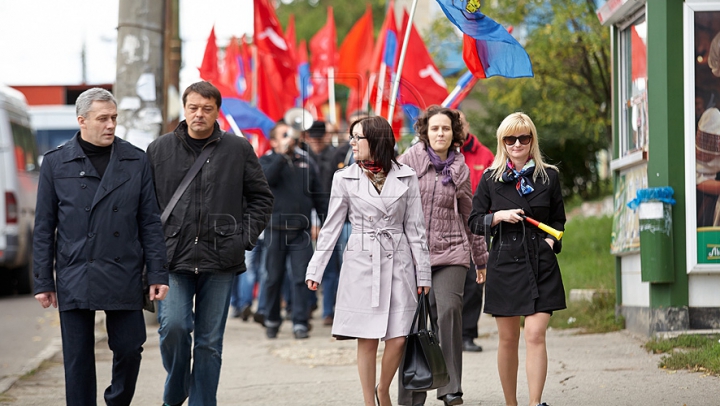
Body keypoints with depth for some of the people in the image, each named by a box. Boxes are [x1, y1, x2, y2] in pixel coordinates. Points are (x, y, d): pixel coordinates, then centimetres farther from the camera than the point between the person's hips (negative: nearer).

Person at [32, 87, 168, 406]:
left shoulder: (137, 162, 6)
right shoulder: (56, 163, 4)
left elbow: (150, 222, 6)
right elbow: (44, 227, 5)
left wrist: (157, 273, 0)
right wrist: (43, 281, 1)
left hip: (123, 277, 1)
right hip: (74, 280, -1)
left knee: (129, 349, 1)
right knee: (78, 358, 3)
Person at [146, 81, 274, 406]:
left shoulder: (238, 150, 5)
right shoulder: (159, 150, 6)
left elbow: (261, 197, 13)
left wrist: (246, 236, 2)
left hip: (220, 260, 0)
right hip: (174, 259, 0)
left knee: (210, 340, 4)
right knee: (174, 325, -14)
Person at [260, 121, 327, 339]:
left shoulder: (306, 161, 14)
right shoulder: (267, 161, 6)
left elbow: (318, 194, 16)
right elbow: (268, 176, -19)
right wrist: (283, 153, -18)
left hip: (301, 230, 2)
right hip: (276, 229, -2)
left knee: (301, 278, -5)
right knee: (274, 277, 5)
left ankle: (300, 323, -5)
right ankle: (272, 320, 20)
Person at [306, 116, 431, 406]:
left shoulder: (406, 177, 4)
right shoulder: (345, 178, 4)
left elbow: (415, 228, 6)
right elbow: (331, 228, 7)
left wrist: (422, 273, 5)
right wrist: (315, 270, 2)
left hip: (398, 262, 0)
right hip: (361, 262, 0)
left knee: (398, 338, -3)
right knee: (367, 340, 0)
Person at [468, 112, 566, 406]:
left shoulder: (549, 176, 6)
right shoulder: (491, 178, 5)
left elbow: (558, 219, 16)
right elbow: (474, 222, 6)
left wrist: (551, 240, -2)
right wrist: (499, 217, -11)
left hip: (540, 263, -1)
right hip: (504, 263, 1)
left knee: (535, 335, -12)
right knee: (508, 339, 7)